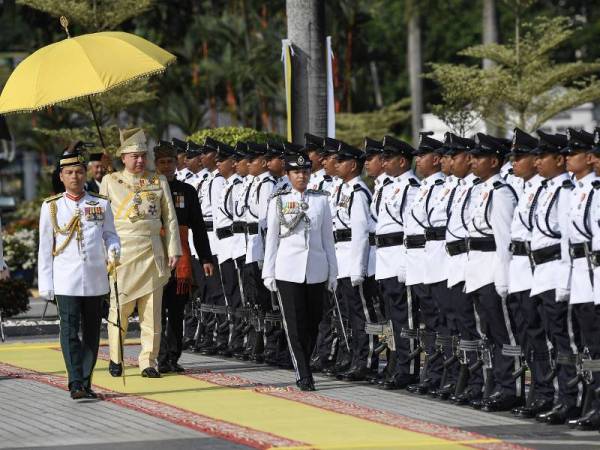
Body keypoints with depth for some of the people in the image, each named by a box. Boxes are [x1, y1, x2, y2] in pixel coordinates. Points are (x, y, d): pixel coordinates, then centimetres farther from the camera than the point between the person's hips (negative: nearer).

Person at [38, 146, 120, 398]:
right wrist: (45, 284, 2)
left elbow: (110, 235, 13)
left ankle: (86, 384, 13)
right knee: (70, 332, -10)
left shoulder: (101, 205, 8)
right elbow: (45, 248, 7)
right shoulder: (51, 207, 5)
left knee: (92, 333, 6)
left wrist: (113, 252, -11)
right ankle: (76, 385, -14)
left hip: (95, 280, 2)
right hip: (66, 281, -2)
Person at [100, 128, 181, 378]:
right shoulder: (110, 182, 7)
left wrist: (173, 250, 3)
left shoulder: (159, 182, 11)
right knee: (119, 308, -2)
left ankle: (148, 362, 6)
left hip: (153, 253, 2)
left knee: (152, 311, 1)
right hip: (122, 252, -2)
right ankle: (115, 359, 13)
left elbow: (170, 219, 11)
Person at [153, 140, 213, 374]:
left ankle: (173, 358, 13)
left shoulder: (187, 191, 10)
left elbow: (198, 228, 12)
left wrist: (206, 258, 6)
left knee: (177, 311, 6)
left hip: (180, 258, 2)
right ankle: (162, 359, -1)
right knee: (158, 309, -3)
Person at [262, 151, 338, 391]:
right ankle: (304, 376, -3)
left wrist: (332, 272, 8)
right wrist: (269, 272, 1)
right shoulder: (279, 201, 2)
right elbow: (271, 238, 4)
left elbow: (328, 238, 9)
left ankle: (303, 366, 22)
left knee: (312, 323, 6)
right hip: (288, 270, -2)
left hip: (316, 270, 2)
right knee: (295, 324, -5)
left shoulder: (321, 200, 7)